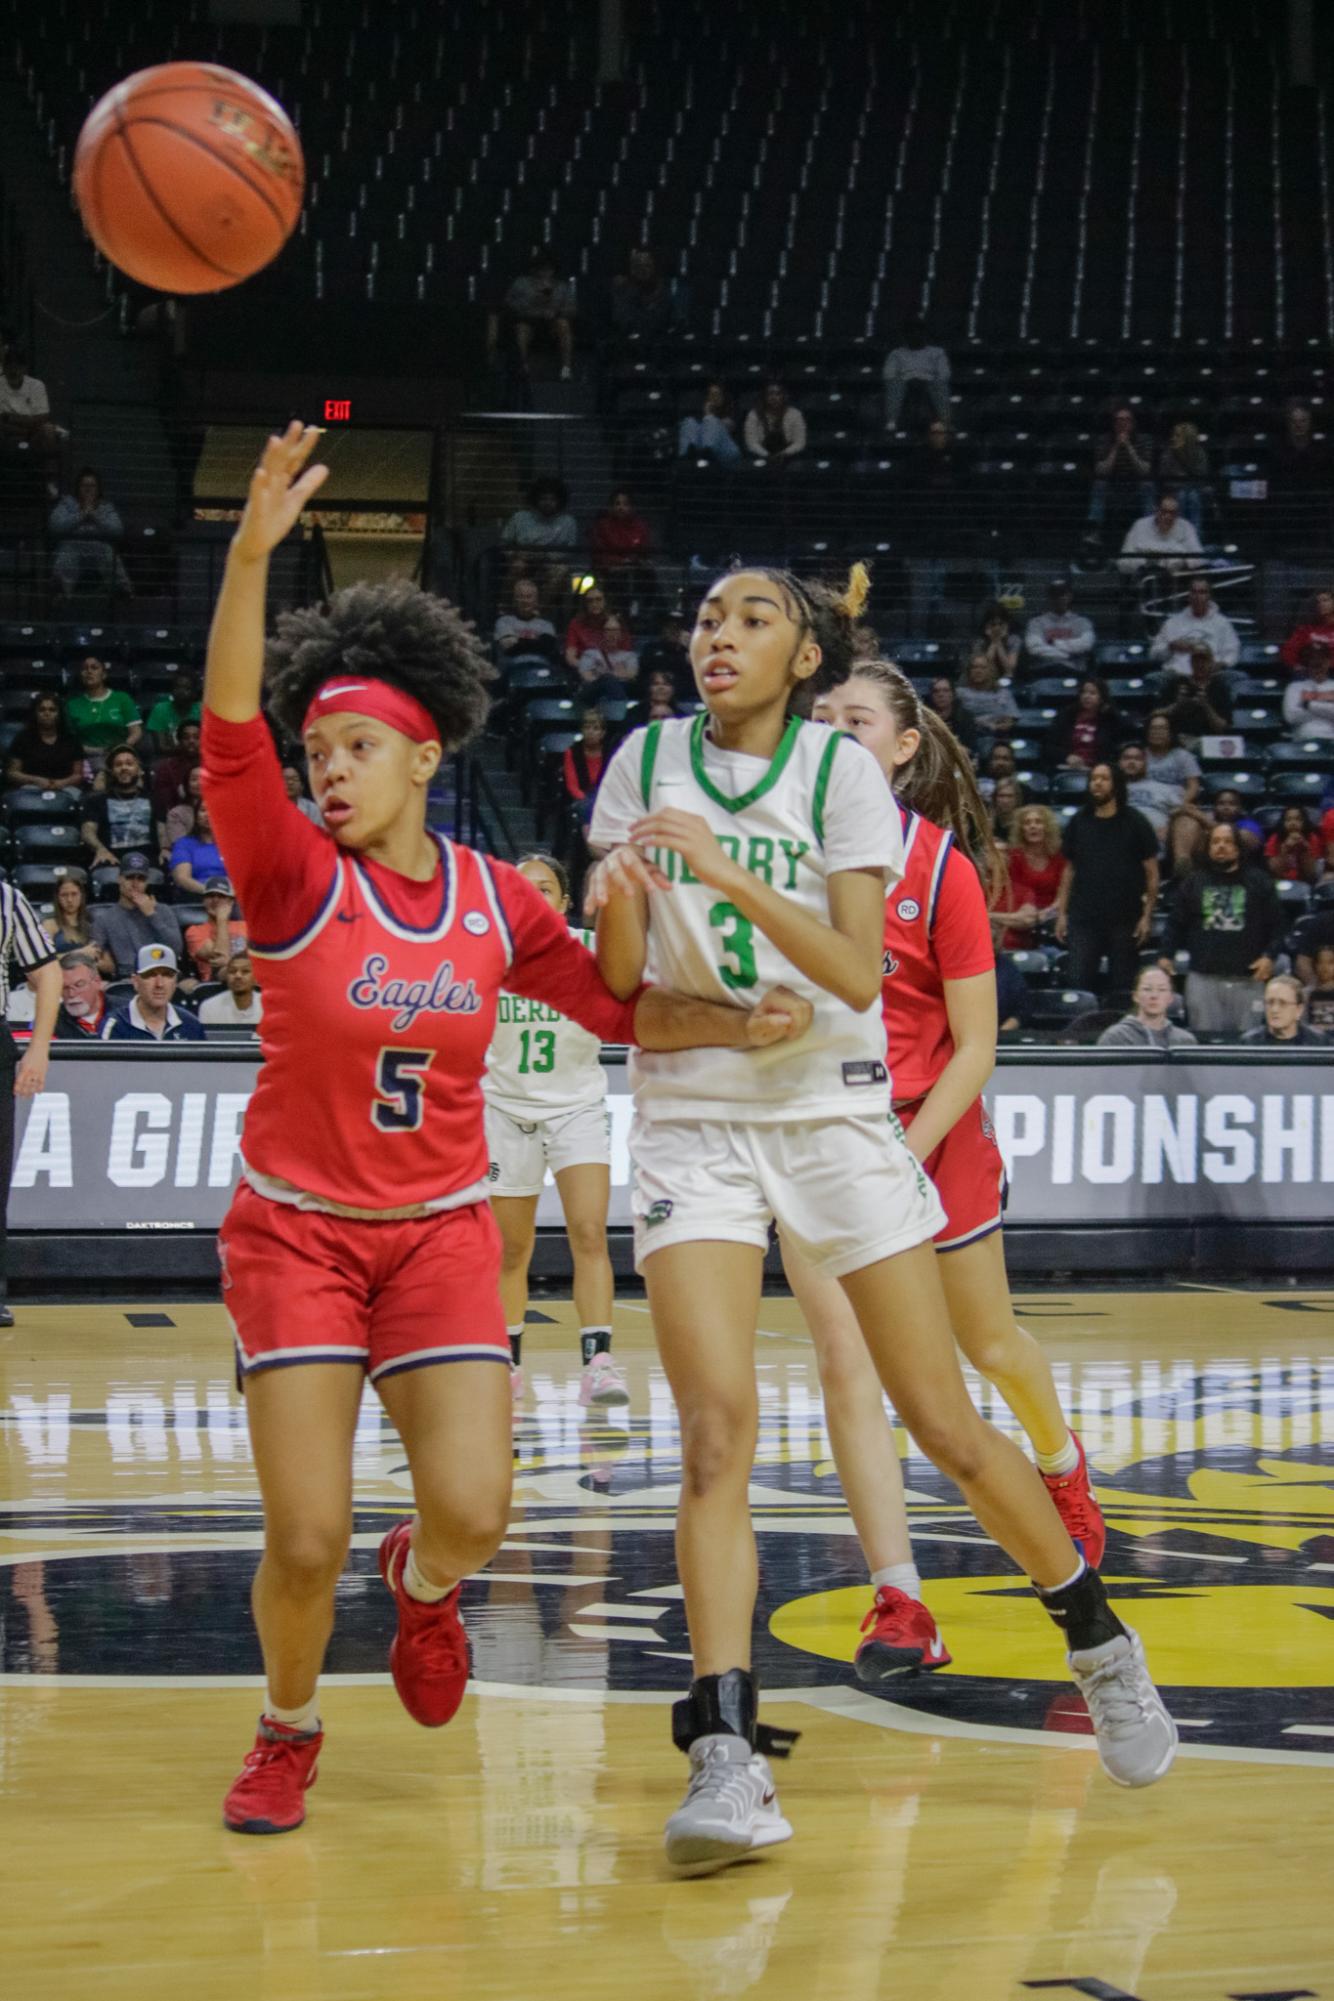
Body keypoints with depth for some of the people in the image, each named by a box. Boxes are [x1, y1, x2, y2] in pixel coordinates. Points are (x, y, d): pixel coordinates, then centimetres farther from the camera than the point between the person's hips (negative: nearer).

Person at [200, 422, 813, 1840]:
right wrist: (253, 549, -40)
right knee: (306, 1539, -9)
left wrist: (735, 1024, -8)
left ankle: (420, 1583, 28)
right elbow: (229, 733, -28)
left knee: (470, 1514, -11)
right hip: (297, 1230, -2)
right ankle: (288, 1730, 21)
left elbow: (616, 1006, 11)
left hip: (440, 1232, 2)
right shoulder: (294, 882, -11)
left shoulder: (494, 899, -1)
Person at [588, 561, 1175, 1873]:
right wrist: (618, 907, -19)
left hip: (835, 1115, -1)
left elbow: (857, 976, -16)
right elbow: (619, 978, 2)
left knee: (947, 1427, 2)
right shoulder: (647, 763, 3)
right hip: (691, 1119, 1)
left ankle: (1100, 1645, 24)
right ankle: (726, 1756, -18)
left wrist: (726, 874, -27)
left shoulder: (842, 771, -5)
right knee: (717, 1423, -17)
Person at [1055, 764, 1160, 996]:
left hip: (1124, 918, -2)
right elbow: (1070, 870, 12)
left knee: (1122, 985, 3)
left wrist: (1146, 915, -6)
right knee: (1077, 980, -6)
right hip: (1084, 918, 2)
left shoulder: (1135, 823, 1)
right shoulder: (1078, 823, 8)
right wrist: (1062, 912, 5)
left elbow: (1151, 873, 1)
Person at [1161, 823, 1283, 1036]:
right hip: (1203, 977, 1)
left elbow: (1276, 924, 5)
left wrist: (1270, 955, -8)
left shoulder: (1259, 882, 7)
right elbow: (1175, 923, 11)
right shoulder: (1193, 882, 11)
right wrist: (1166, 955, -1)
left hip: (1247, 979, -1)